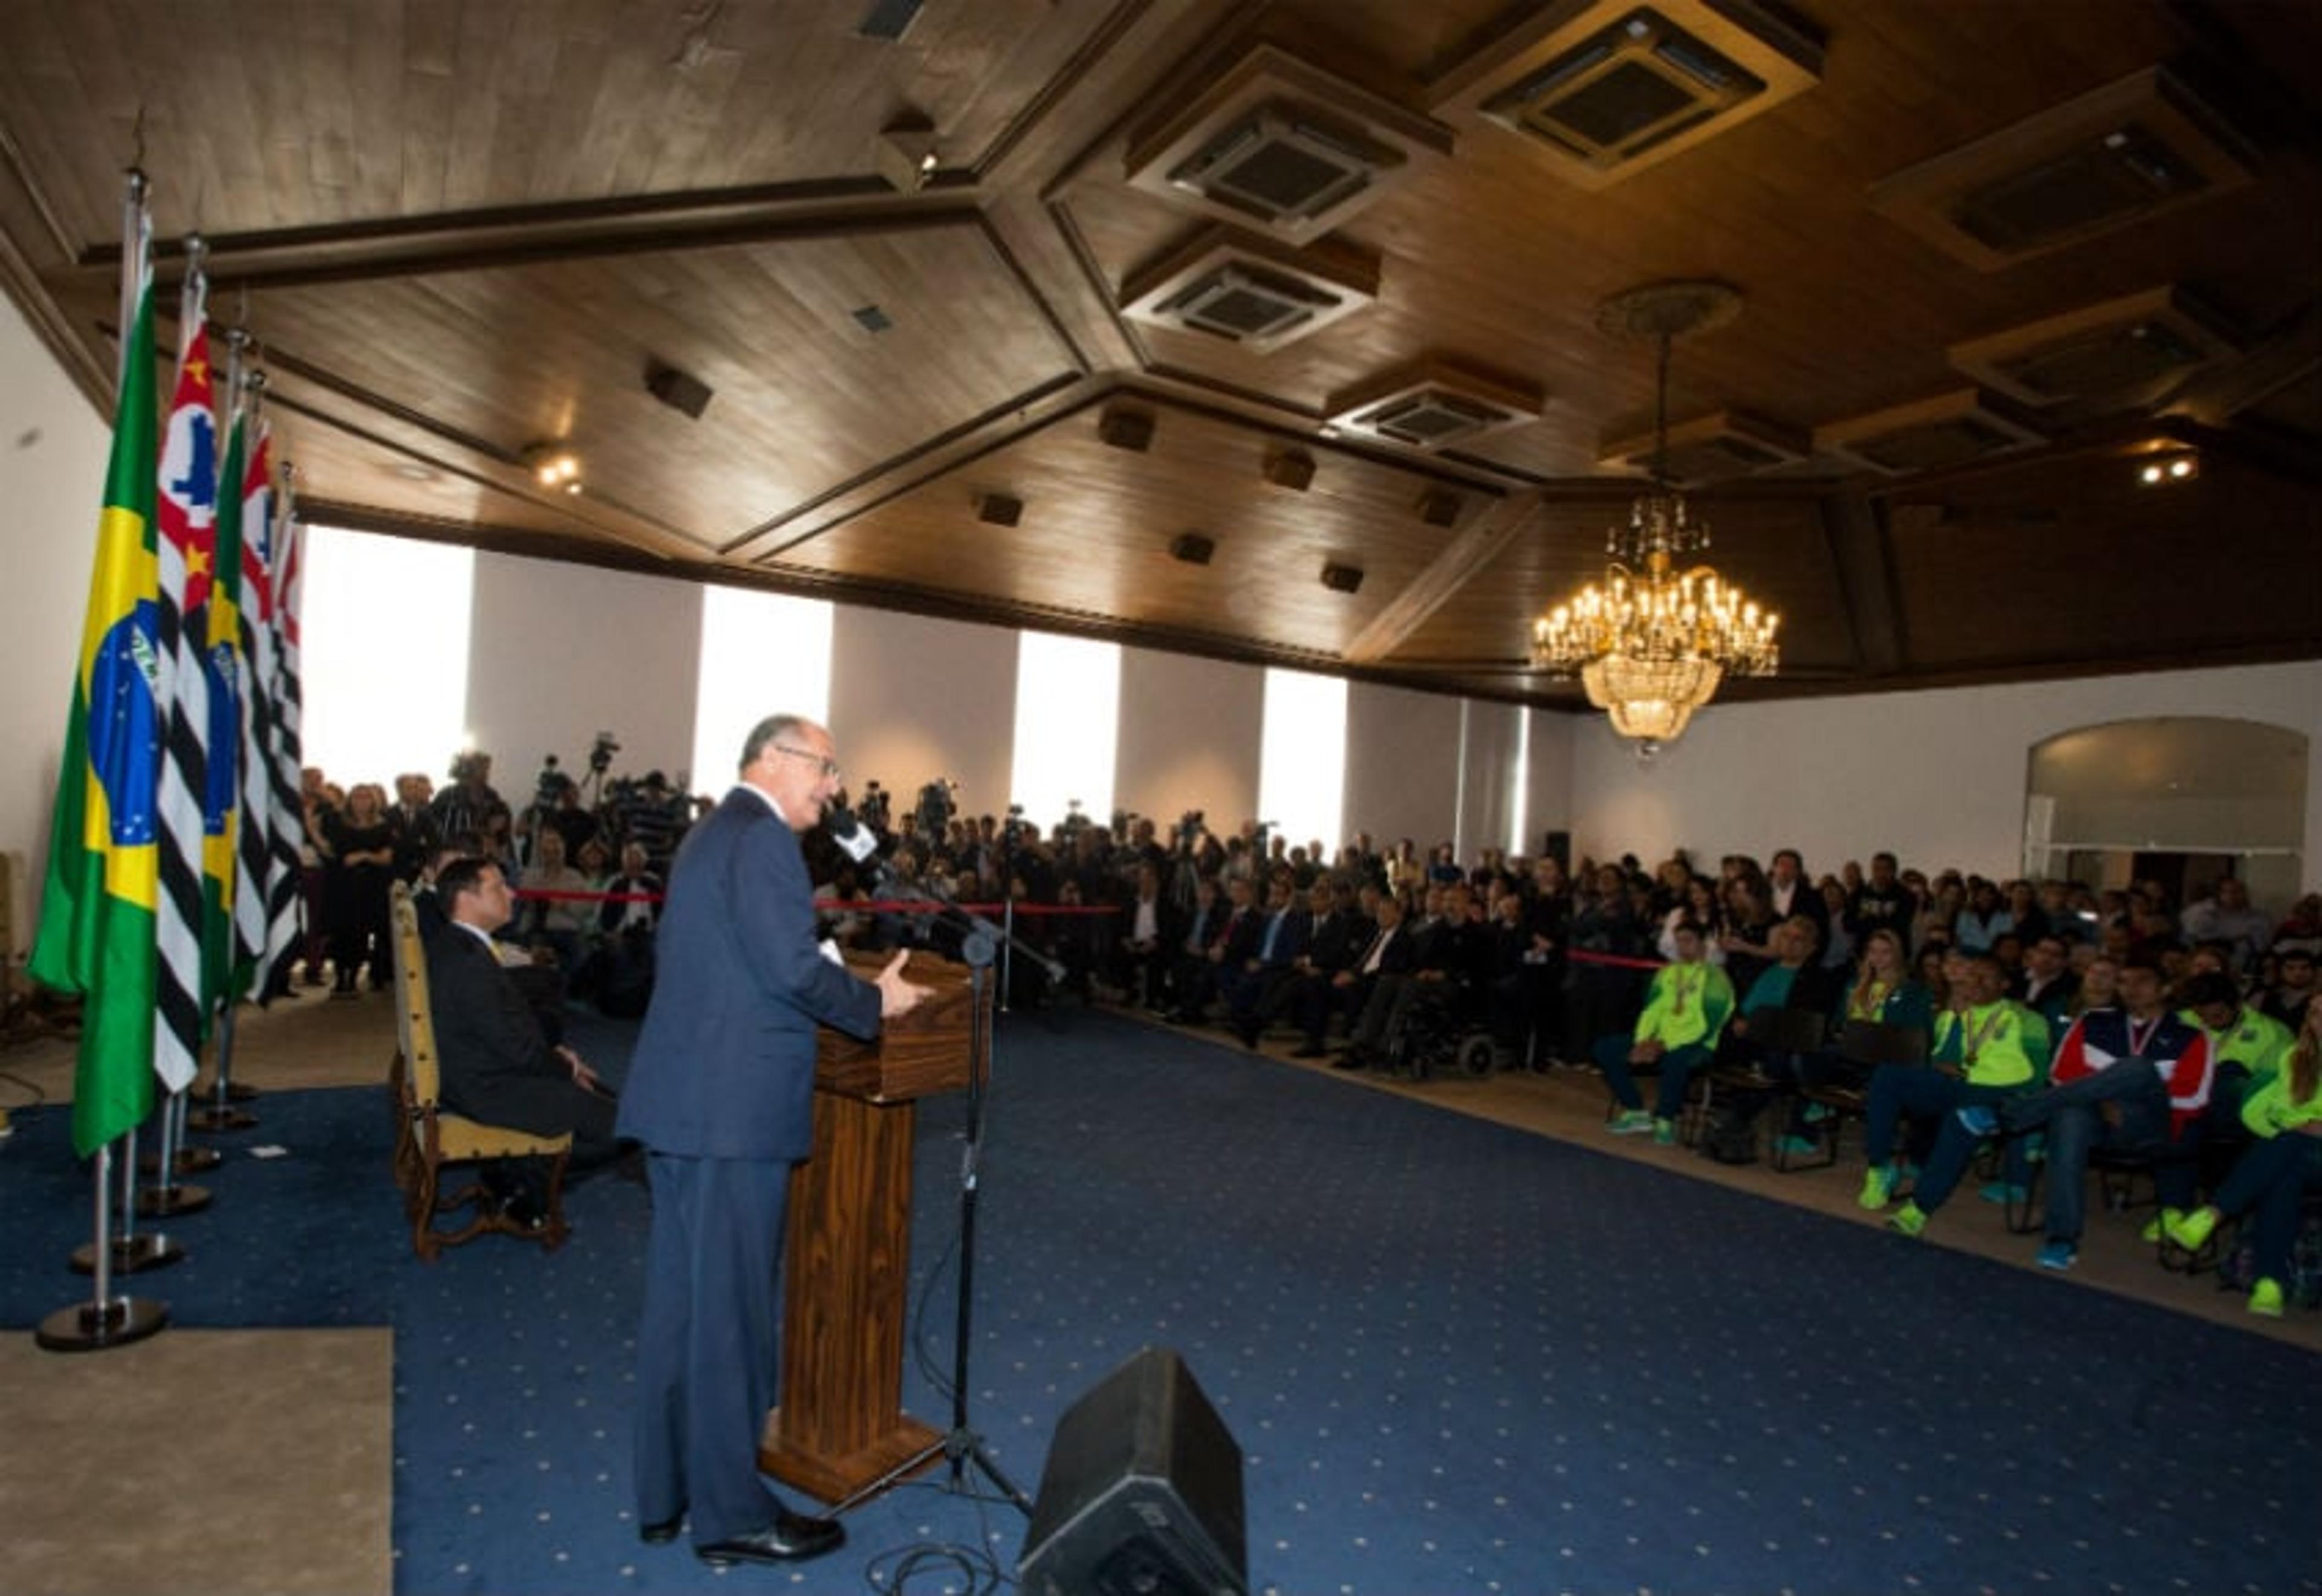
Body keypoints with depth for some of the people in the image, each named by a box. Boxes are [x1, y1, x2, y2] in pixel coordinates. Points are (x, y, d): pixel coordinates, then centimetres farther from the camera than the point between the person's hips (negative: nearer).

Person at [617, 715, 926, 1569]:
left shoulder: (713, 831, 17)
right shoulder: (763, 837, -14)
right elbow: (793, 967, -22)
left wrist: (848, 993, 16)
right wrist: (875, 1001, -7)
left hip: (682, 1100, 10)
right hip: (734, 1110, -10)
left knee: (680, 1299, 17)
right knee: (729, 1309, 2)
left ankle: (666, 1495, 30)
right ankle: (731, 1515, 16)